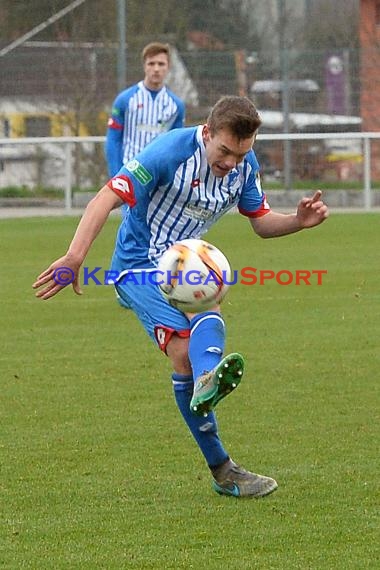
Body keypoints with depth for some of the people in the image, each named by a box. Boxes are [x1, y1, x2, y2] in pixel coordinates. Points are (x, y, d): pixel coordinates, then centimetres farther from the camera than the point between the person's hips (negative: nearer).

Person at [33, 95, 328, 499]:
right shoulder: (170, 152, -24)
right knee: (183, 350, -23)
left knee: (208, 313, -31)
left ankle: (206, 383, -64)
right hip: (139, 265, -5)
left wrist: (299, 221, -13)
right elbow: (105, 200, -28)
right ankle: (222, 471, -24)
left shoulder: (245, 166, -4)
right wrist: (74, 258, -38)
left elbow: (261, 222, 9)